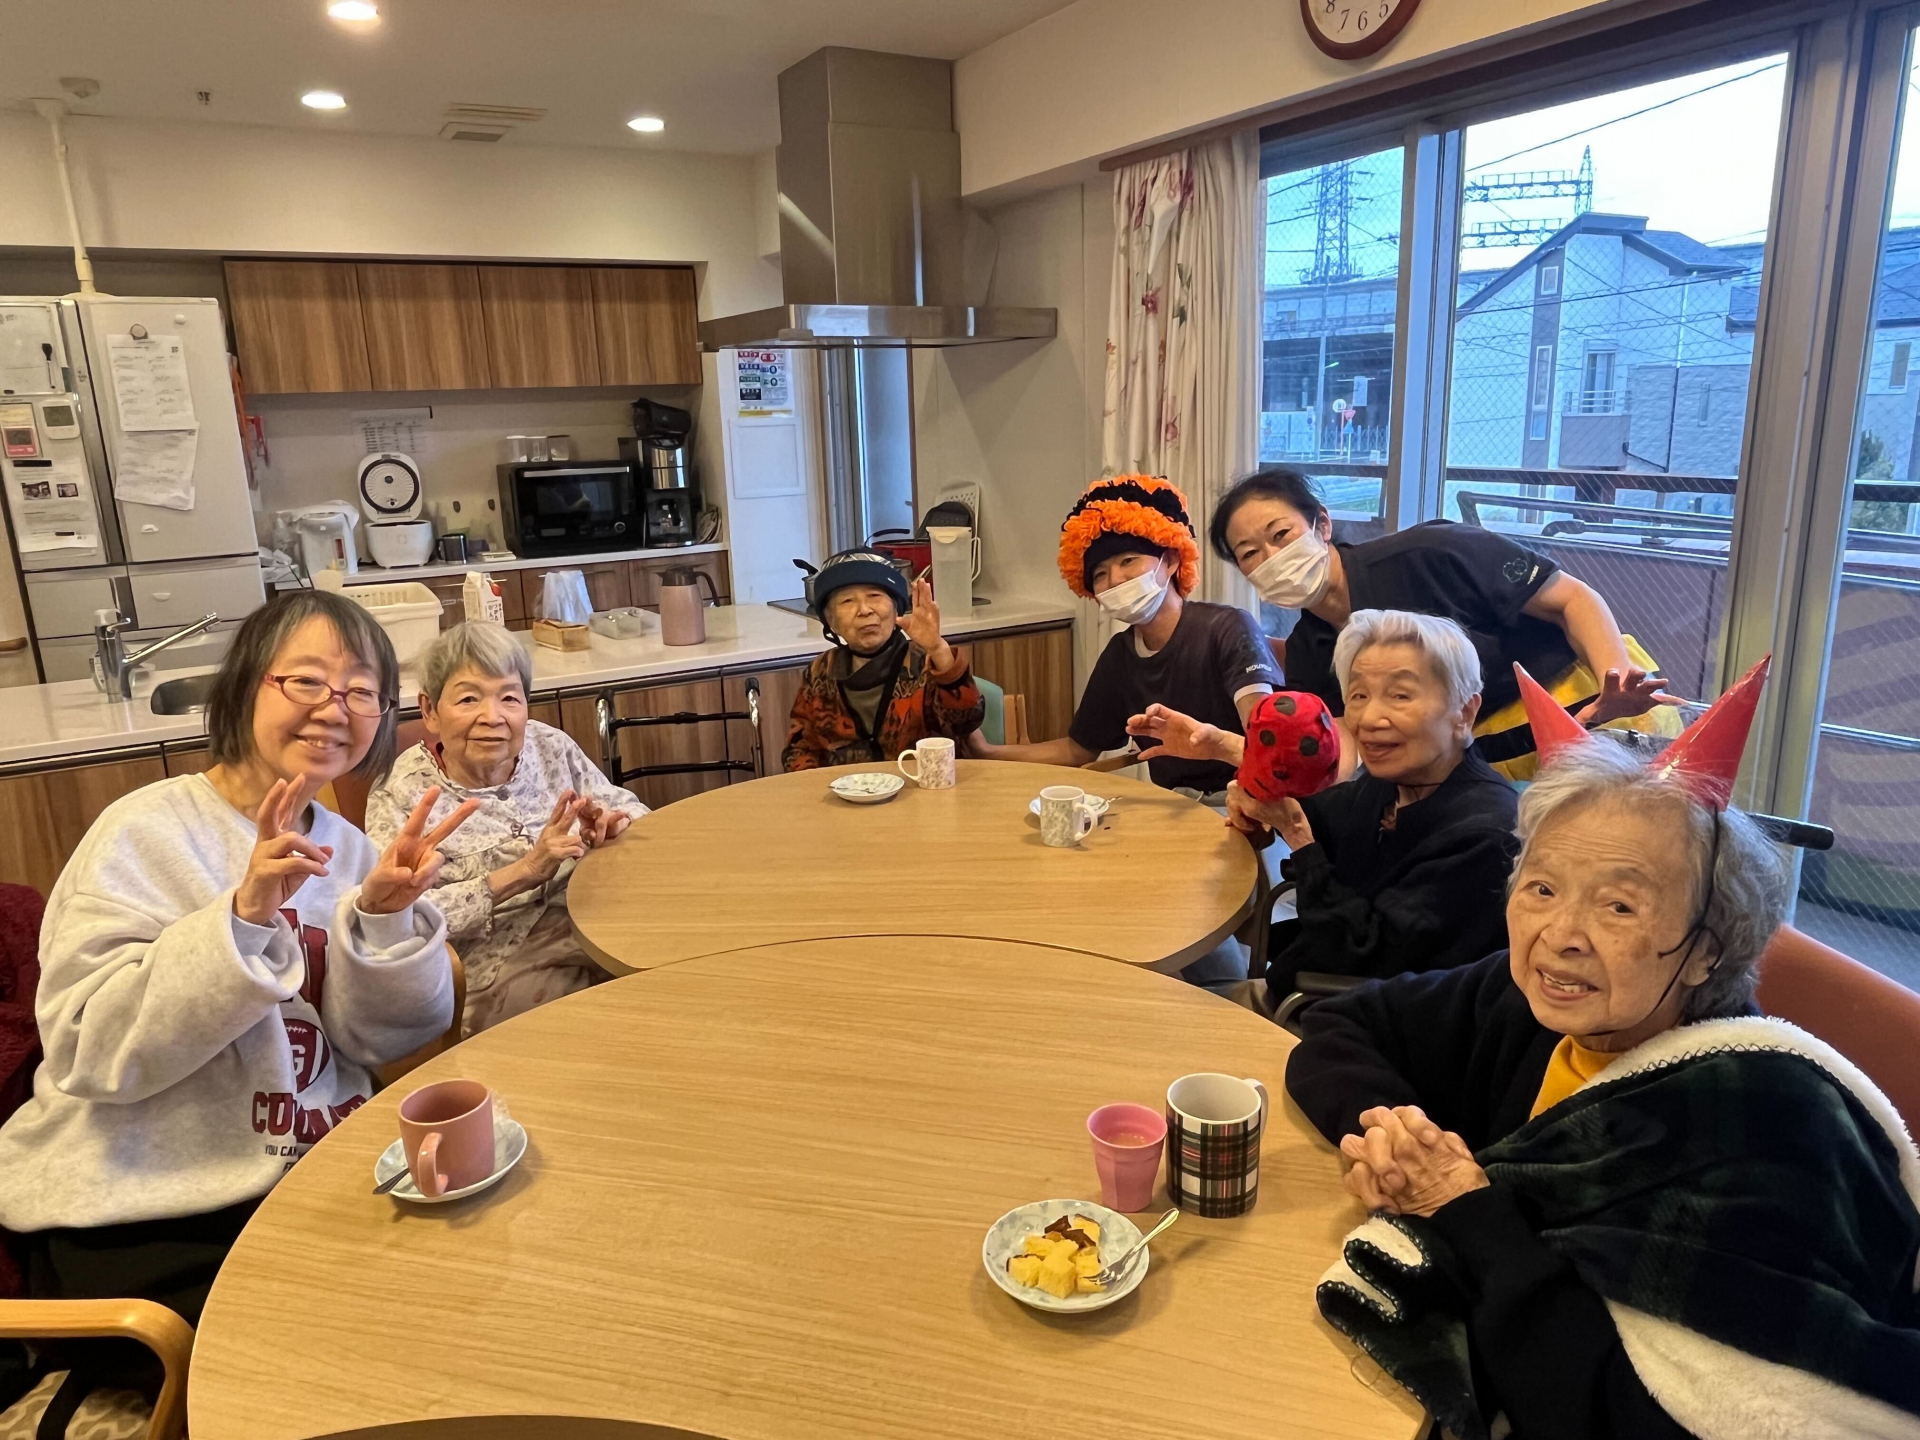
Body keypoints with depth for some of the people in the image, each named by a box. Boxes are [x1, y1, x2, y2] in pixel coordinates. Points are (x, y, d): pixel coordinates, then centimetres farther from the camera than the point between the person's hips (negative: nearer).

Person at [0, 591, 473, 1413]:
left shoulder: (343, 847, 5)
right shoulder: (148, 834, -11)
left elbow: (390, 1039, -2)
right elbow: (93, 1049, -21)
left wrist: (385, 915, -19)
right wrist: (243, 914, -31)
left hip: (311, 1182, 6)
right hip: (138, 1221, -5)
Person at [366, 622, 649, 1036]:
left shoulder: (552, 747, 7)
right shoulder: (402, 792, -5)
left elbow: (631, 809, 16)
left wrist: (609, 823, -8)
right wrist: (521, 873, -21)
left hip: (604, 938, 5)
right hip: (495, 981, -5)